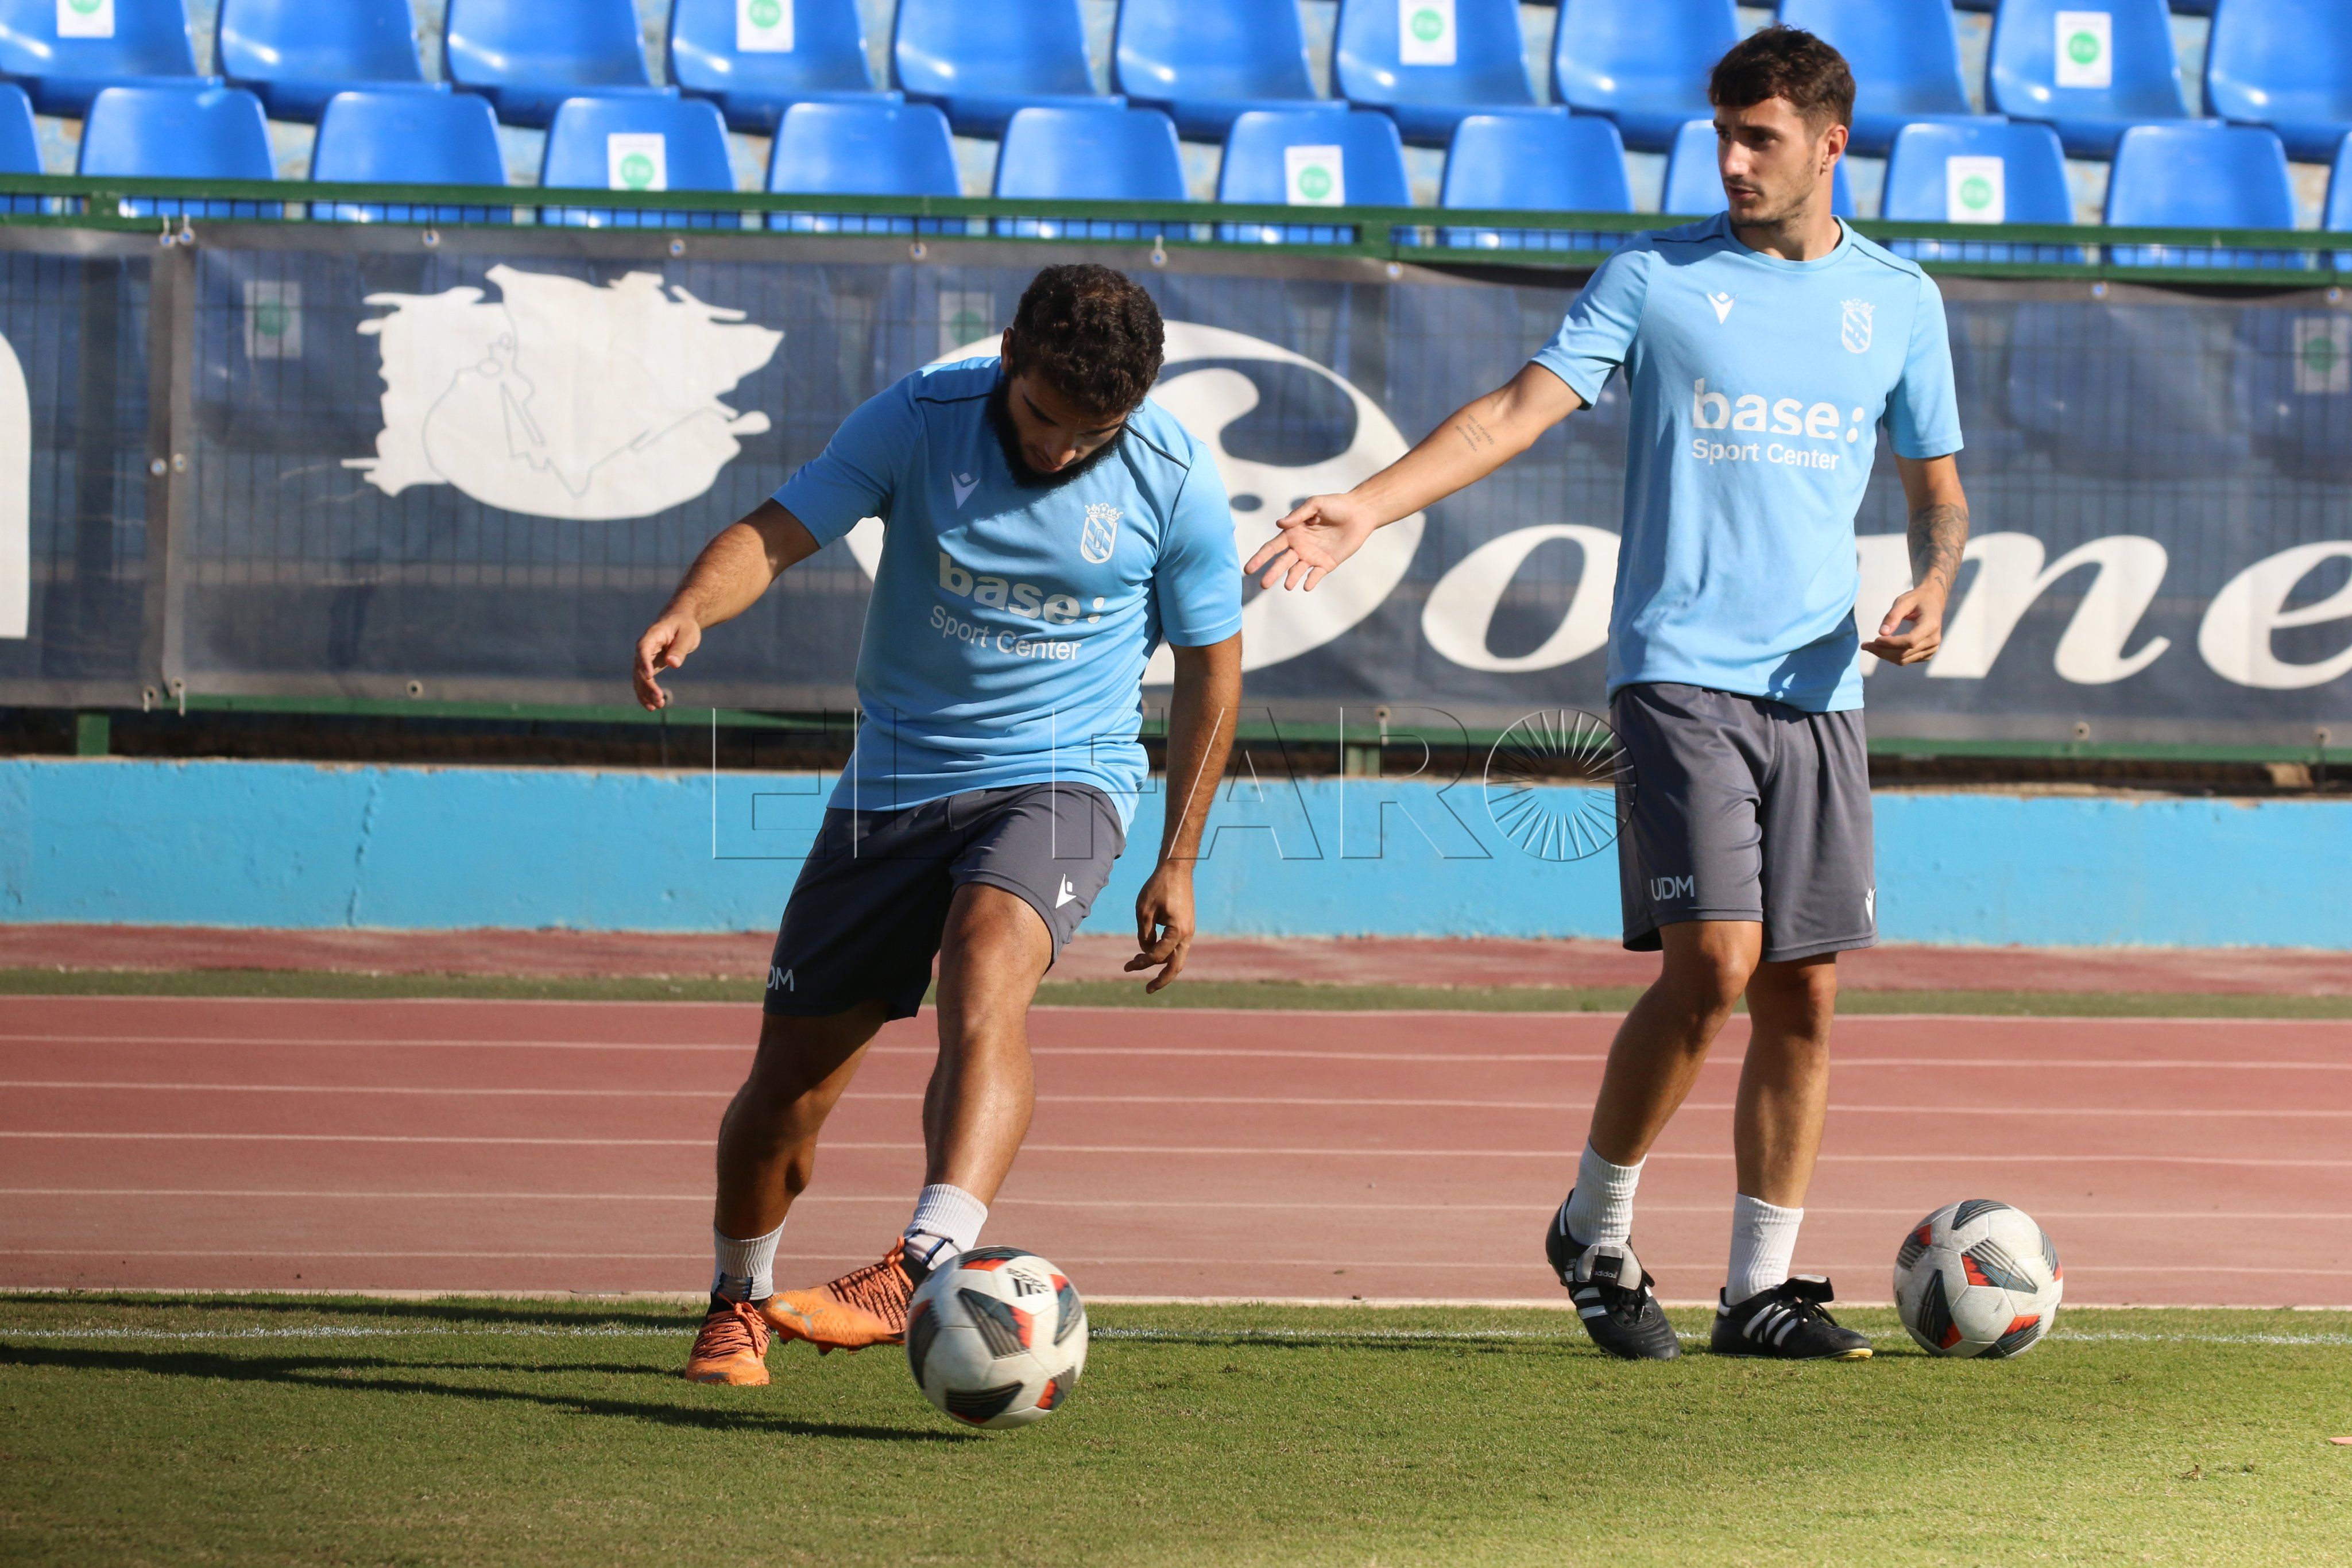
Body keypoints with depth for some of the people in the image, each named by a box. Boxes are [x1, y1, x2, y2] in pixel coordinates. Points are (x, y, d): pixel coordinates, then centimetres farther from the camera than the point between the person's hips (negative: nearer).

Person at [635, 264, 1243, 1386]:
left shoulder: (1175, 482, -9)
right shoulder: (920, 420, -10)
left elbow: (1209, 667, 4)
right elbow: (780, 531, -17)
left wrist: (1178, 862, 4)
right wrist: (690, 611, -39)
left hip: (1060, 777, -2)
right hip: (893, 779, 2)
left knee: (986, 975, -34)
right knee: (789, 1081, 5)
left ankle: (921, 1268, -49)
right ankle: (736, 1301, 33)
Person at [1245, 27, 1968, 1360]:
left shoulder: (1899, 300, 11)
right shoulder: (1656, 278, 2)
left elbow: (1938, 485, 20)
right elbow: (1522, 409, -5)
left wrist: (1933, 586, -1)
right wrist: (1369, 507, -18)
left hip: (1819, 688, 4)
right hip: (1681, 669, -3)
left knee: (1805, 992, 1)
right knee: (1713, 961, -15)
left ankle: (1764, 1286, 10)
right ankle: (1597, 1231, 4)